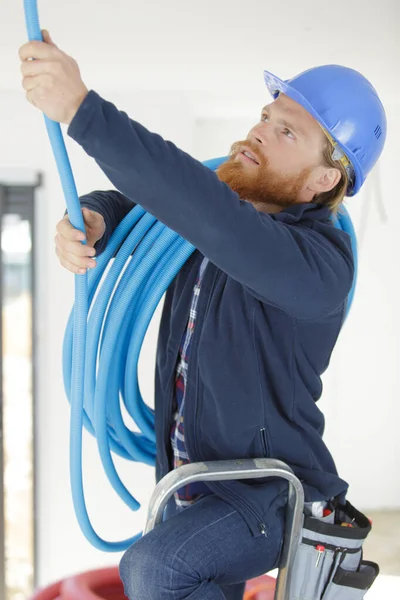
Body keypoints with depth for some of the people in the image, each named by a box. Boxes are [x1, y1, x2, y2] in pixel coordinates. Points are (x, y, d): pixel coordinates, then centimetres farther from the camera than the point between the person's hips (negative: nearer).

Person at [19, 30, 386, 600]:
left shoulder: (319, 264, -27)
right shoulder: (217, 219, -1)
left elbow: (207, 210, -43)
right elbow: (129, 201, 9)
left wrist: (83, 110, -47)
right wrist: (88, 220, -17)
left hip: (269, 494, -8)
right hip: (190, 486, 8)